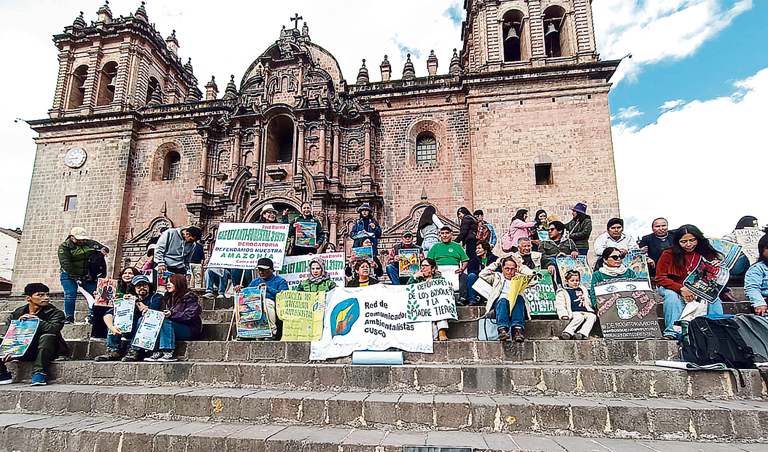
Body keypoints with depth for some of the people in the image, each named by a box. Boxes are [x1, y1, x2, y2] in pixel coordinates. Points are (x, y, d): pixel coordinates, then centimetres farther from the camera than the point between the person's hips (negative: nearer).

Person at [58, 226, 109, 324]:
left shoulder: (91, 243, 6)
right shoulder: (64, 246, -5)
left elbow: (105, 248, 22)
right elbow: (65, 264, -14)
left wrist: (103, 250, -6)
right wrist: (76, 278, -23)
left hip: (87, 275, 3)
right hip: (69, 276, -3)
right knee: (70, 296, -10)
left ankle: (93, 315, 10)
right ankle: (69, 317, 3)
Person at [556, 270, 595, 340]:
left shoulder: (582, 289, 27)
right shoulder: (562, 292, 9)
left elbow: (588, 302, 37)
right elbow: (560, 305, 0)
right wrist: (564, 315, -13)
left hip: (585, 311, 5)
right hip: (574, 312, -5)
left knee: (592, 317, -26)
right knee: (579, 317, -36)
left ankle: (582, 333, -43)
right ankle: (567, 332, -48)